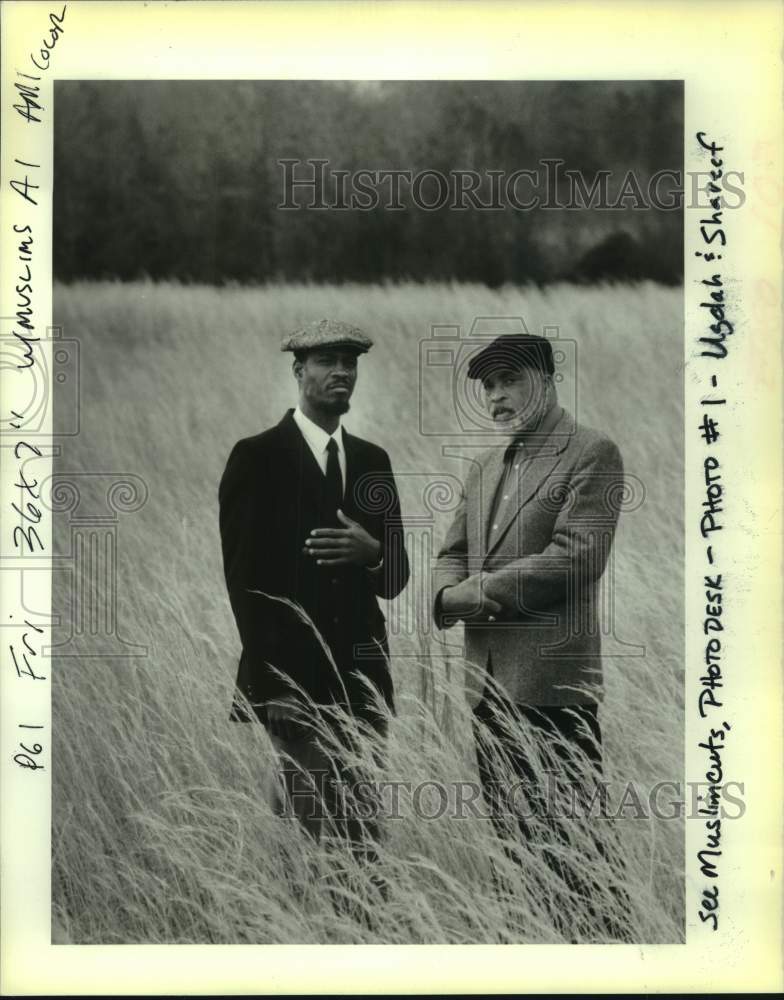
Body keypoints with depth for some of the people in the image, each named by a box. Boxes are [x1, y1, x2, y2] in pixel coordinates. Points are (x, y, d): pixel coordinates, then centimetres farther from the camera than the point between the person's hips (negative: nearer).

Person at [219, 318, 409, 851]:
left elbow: (397, 577, 13)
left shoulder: (373, 461, 14)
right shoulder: (257, 457, -1)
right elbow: (243, 571, -6)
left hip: (362, 679, 5)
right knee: (309, 815, -7)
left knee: (362, 822, 2)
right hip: (292, 679, -4)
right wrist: (272, 676, -11)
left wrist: (372, 554, -11)